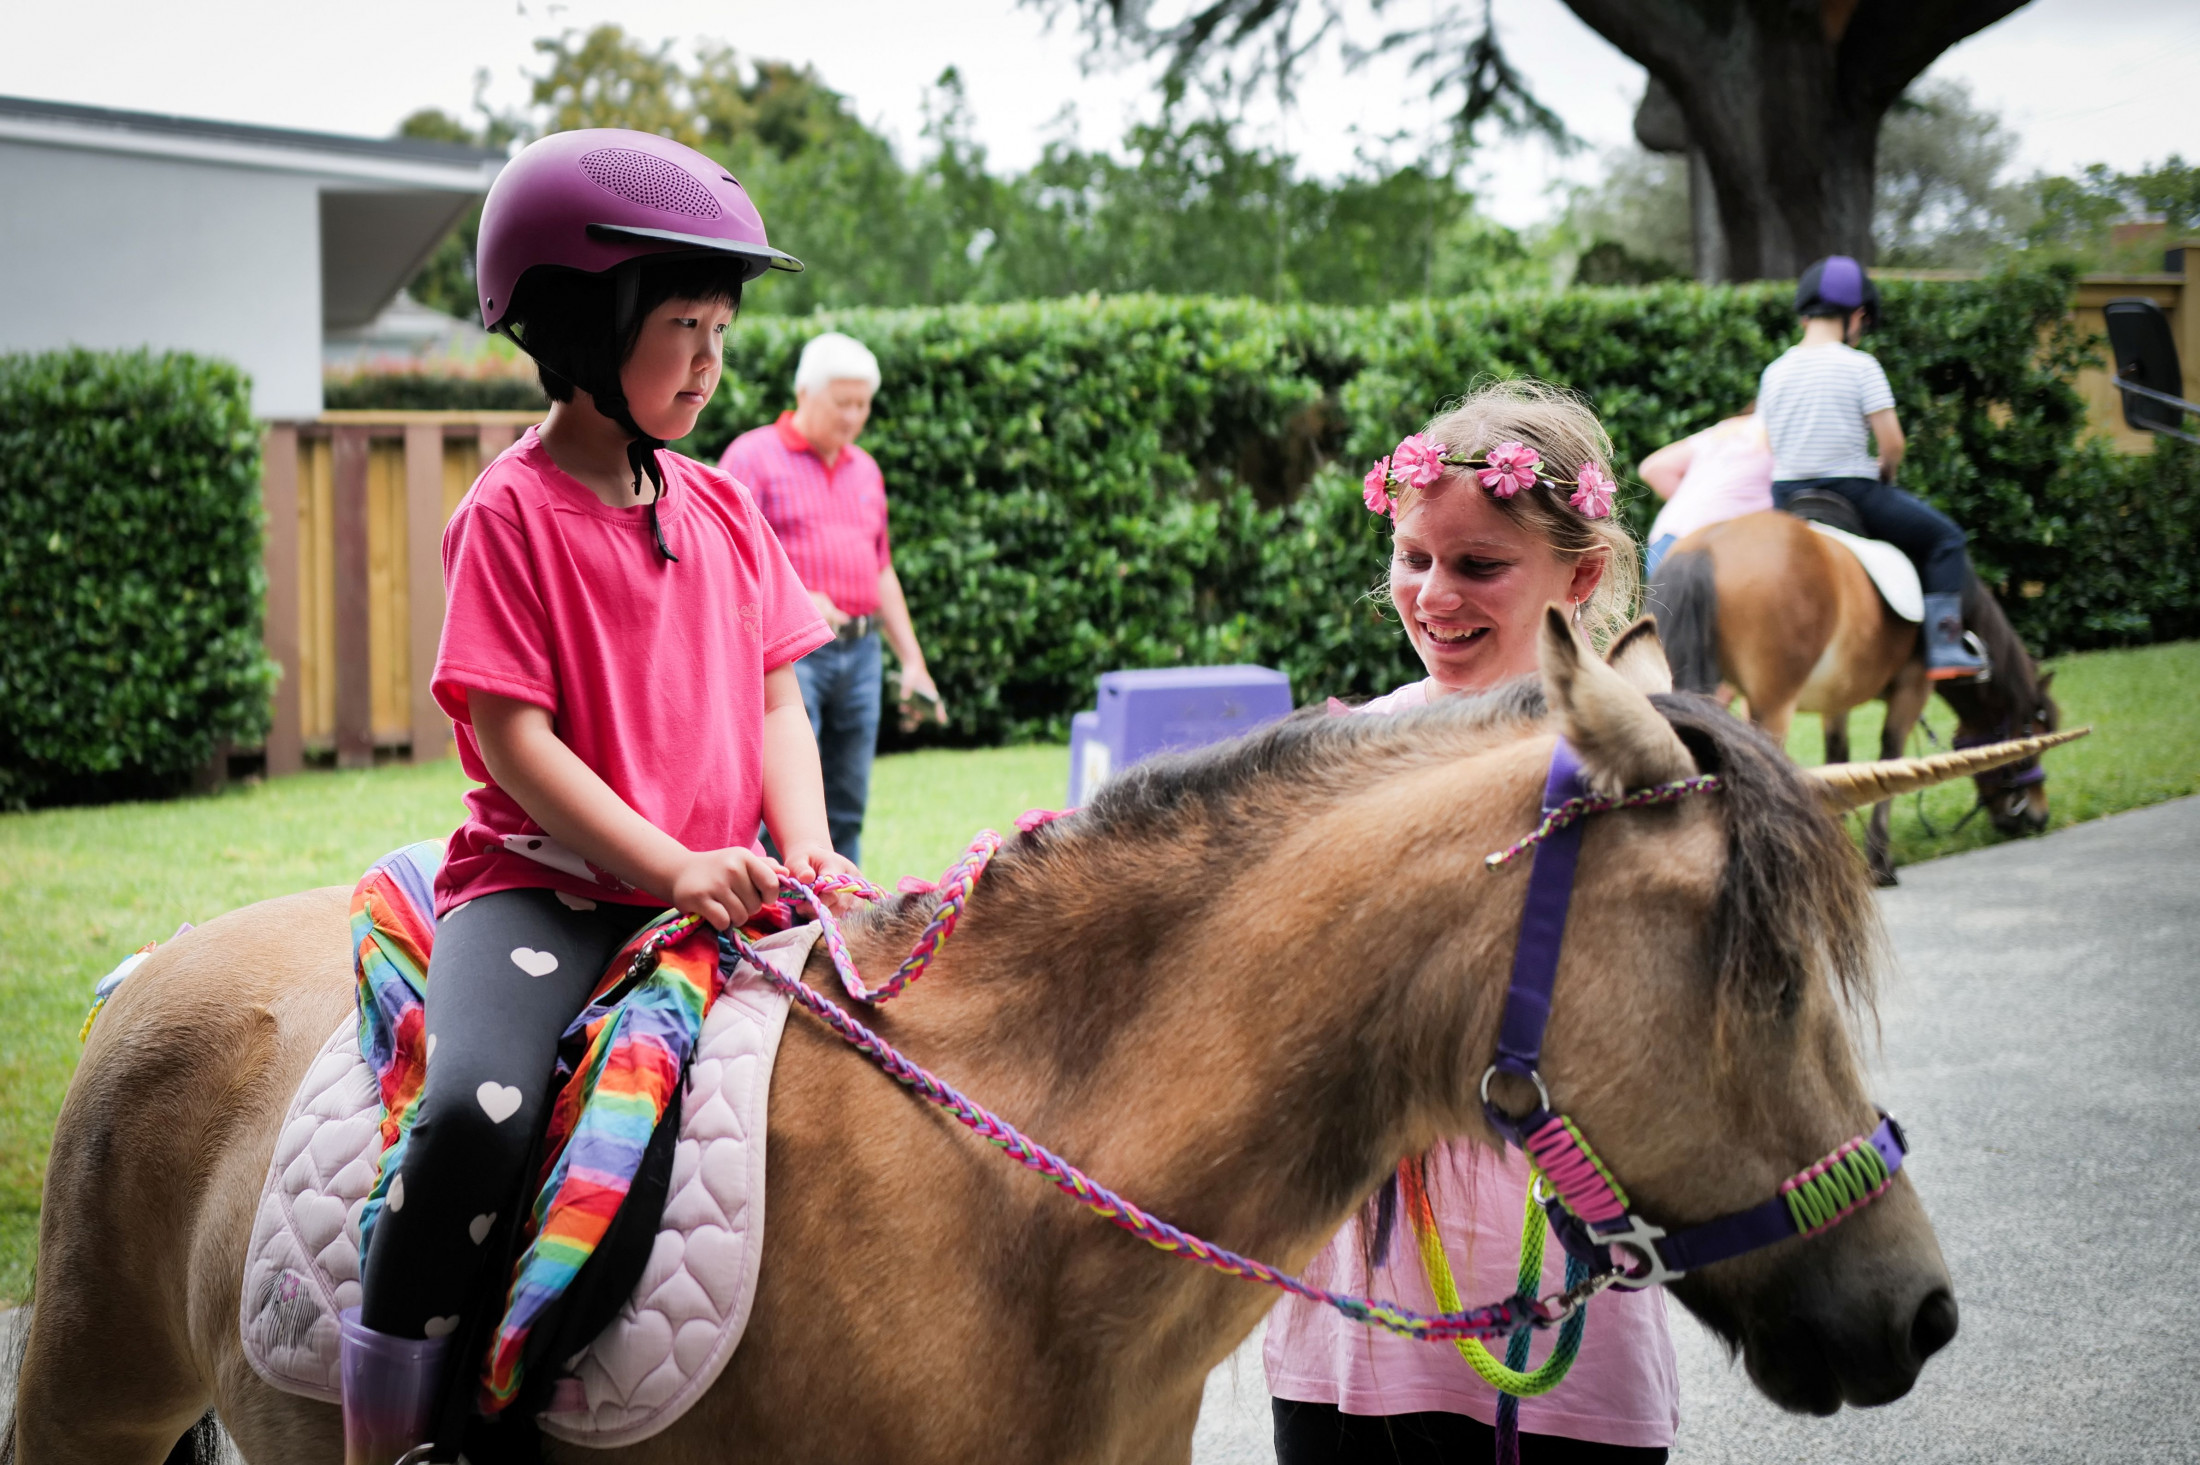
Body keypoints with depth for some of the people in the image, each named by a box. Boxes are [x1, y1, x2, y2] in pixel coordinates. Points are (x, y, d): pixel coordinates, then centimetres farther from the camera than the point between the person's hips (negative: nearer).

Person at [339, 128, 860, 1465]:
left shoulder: (725, 510, 13)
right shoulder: (514, 514, -5)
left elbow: (777, 701, 14)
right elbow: (512, 739, -11)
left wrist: (804, 850, -5)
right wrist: (669, 865, -20)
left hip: (722, 888, 6)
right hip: (549, 878, -6)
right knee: (478, 1110, -30)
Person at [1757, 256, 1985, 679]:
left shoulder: (1774, 372, 4)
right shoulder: (1860, 367, -10)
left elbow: (1764, 445, 11)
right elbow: (1892, 445, -13)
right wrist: (1884, 473, 9)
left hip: (1785, 500, 4)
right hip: (1853, 493, -4)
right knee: (1944, 537, 14)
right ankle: (1944, 648, 3)